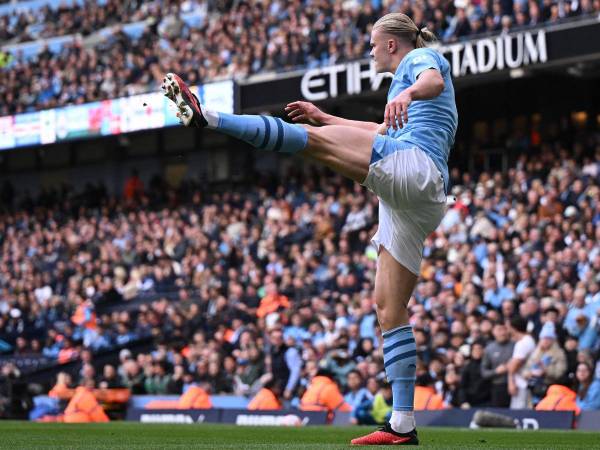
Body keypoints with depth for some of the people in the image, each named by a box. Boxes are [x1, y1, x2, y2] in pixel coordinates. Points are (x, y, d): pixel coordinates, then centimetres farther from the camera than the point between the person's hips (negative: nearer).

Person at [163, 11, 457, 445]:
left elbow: (434, 80, -16)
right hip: (423, 202, 10)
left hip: (411, 165, -10)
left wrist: (409, 92, -39)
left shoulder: (422, 58, 10)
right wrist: (324, 116, 56)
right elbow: (383, 130, 53)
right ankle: (403, 425, -1)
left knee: (314, 140, -19)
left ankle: (206, 116, -33)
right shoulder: (408, 74, 38)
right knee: (389, 306, 3)